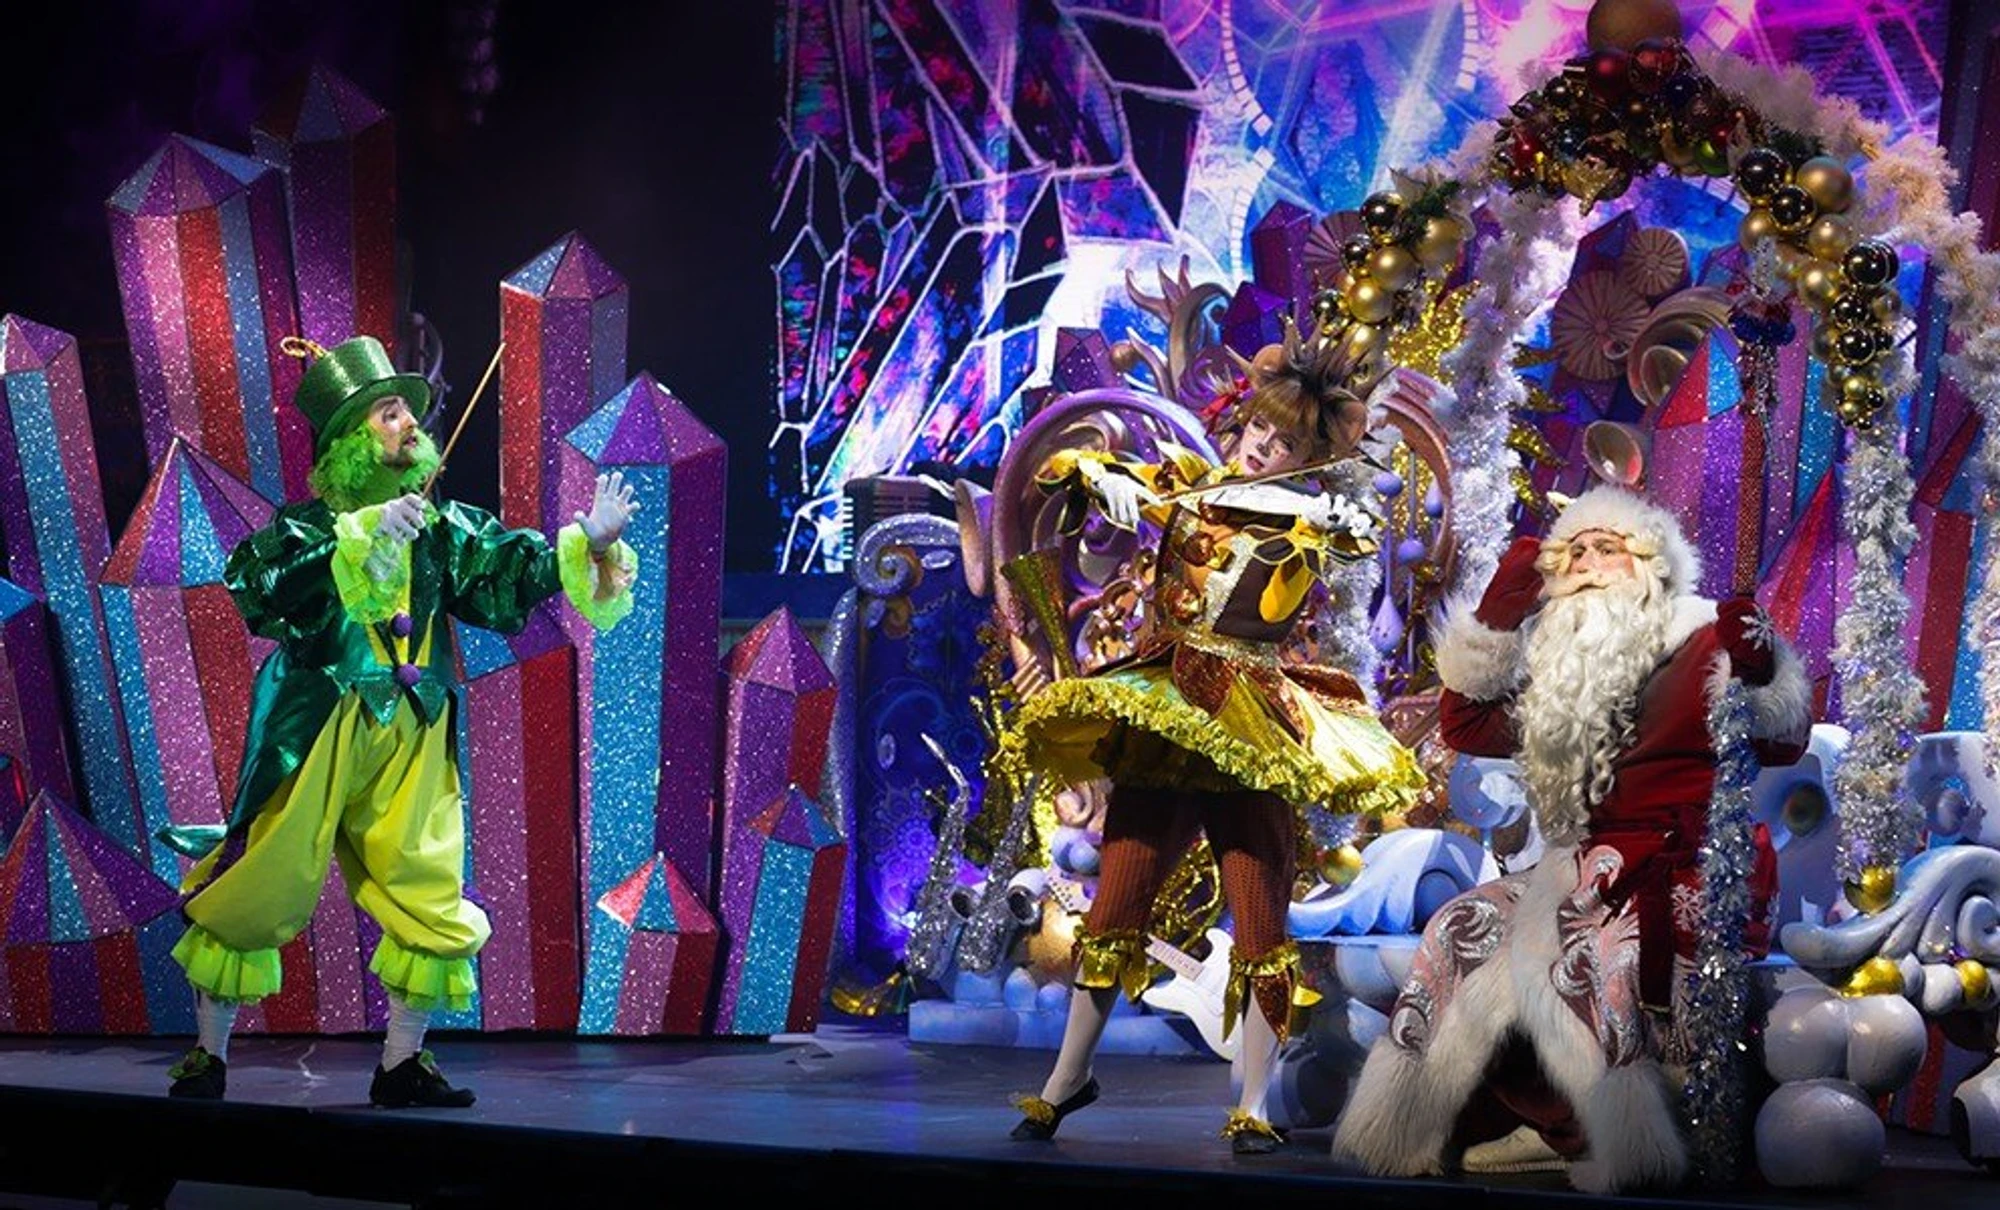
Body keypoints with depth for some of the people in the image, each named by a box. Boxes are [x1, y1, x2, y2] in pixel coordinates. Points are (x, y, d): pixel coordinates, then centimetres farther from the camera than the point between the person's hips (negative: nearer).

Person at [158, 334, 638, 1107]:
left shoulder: (439, 528, 7)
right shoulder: (306, 526, -6)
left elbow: (508, 575, 0)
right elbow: (254, 581, -24)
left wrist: (585, 543, -15)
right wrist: (360, 535, -32)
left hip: (411, 746, 4)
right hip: (315, 739, -4)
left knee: (431, 904, 3)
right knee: (252, 895, 2)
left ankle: (402, 1064, 17)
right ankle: (208, 1054, 18)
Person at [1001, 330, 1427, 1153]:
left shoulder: (1307, 521, 6)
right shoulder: (1186, 481, 10)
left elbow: (1270, 610, -13)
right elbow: (1065, 465, 10)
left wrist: (1317, 533, -25)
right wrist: (1102, 476, -11)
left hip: (1251, 725, -1)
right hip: (1159, 713, 2)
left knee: (1260, 924, -5)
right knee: (1114, 907, 4)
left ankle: (1253, 1107, 3)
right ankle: (1070, 1077, 18)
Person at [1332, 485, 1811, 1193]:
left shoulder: (1699, 646, 0)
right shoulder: (1564, 669, 18)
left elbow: (1781, 742, -10)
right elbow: (1464, 725, 18)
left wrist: (1758, 670, -31)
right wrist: (1497, 615, 12)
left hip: (1681, 872, -7)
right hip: (1584, 869, 7)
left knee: (1577, 942, -33)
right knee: (1461, 933, -8)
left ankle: (1599, 1134, -26)